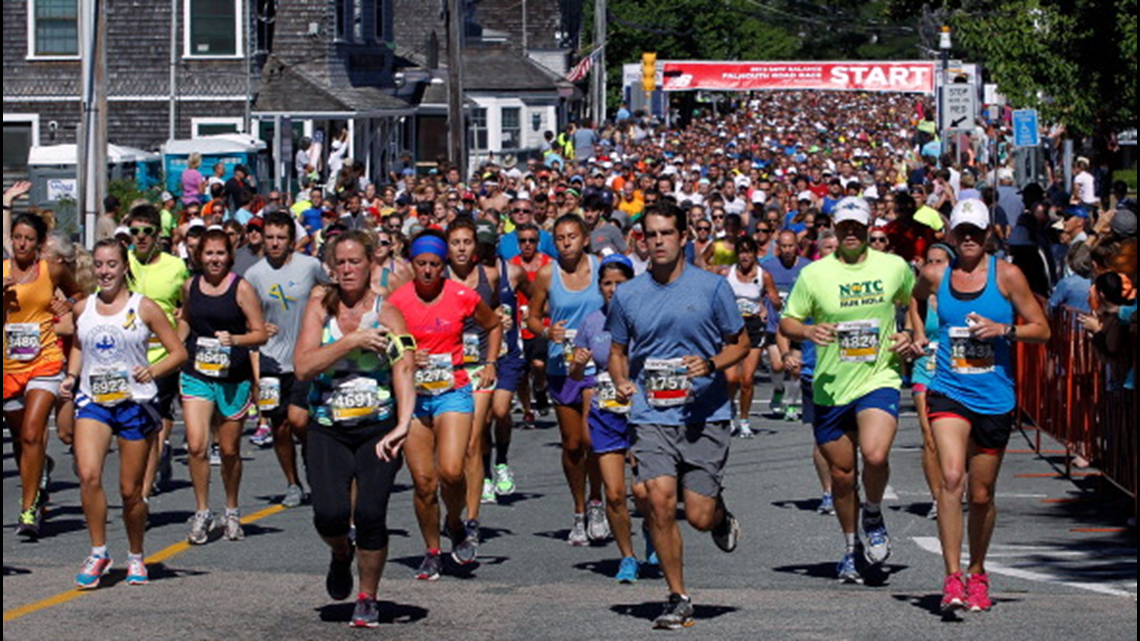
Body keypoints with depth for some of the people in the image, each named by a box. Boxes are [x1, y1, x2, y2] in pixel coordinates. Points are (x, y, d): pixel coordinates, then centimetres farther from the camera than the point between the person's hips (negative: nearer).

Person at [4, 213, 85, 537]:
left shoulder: (53, 270, 2)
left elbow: (76, 293, 22)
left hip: (45, 361, -2)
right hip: (8, 364, 2)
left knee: (32, 435, -16)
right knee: (19, 436, 14)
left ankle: (28, 510, -15)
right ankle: (34, 488, 39)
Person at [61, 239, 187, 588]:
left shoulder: (144, 308, -3)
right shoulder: (83, 309, 8)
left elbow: (178, 353, -1)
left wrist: (152, 371, -19)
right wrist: (71, 376, 10)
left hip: (135, 403, -2)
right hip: (92, 402, 2)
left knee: (131, 491, 4)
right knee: (88, 476, -19)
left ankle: (136, 556, 26)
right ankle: (98, 553, -5)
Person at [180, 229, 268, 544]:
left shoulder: (241, 288, -4)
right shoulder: (190, 287, 7)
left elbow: (261, 334, -5)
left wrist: (234, 339, -21)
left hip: (234, 377, -2)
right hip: (196, 374, 2)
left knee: (230, 450, 8)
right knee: (196, 445, -13)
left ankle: (232, 512, 27)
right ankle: (202, 512, -1)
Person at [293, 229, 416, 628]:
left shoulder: (386, 314, -4)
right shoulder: (320, 307, 2)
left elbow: (404, 372, -17)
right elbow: (302, 368, -8)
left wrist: (403, 425, -33)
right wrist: (350, 342, -18)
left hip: (378, 428, -1)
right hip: (328, 430, 1)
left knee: (370, 513, -15)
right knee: (330, 514, -17)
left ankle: (368, 599, 9)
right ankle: (341, 554, 21)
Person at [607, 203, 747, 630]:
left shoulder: (712, 287, 0)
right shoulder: (627, 295, 7)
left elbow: (740, 343, 7)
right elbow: (618, 351, 18)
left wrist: (712, 363, -12)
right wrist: (621, 381, -3)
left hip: (706, 416, -1)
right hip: (651, 415, 2)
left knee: (699, 516, -4)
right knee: (660, 499, -16)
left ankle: (721, 517, 36)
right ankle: (678, 599, -2)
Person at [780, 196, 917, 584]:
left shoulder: (895, 268, 3)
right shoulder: (814, 274, -1)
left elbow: (915, 302, 21)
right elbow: (786, 322, 5)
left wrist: (909, 335, 3)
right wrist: (809, 332, -17)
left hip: (879, 379, -1)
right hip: (830, 387, 1)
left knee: (875, 455, -25)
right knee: (842, 475, 9)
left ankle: (873, 515, 7)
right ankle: (851, 548, 31)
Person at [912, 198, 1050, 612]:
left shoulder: (1006, 275, -2)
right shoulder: (935, 276, 4)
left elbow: (1042, 329, 0)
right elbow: (915, 299, 28)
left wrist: (1003, 330, -15)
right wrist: (918, 333, 12)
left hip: (995, 398, 0)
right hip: (949, 392, 0)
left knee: (982, 495, 9)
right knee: (951, 477, -21)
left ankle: (977, 574, 31)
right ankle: (952, 577, -21)